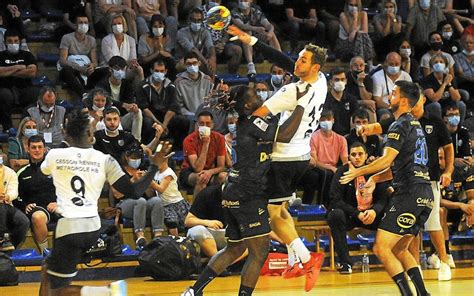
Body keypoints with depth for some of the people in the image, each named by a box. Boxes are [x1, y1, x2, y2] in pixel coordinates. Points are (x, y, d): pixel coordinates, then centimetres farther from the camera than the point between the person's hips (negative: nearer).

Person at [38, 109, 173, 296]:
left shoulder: (54, 156, -2)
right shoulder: (104, 160, -1)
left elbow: (44, 170, 25)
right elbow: (134, 192, -3)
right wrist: (154, 166, 10)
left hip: (69, 228, -5)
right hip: (93, 228, 5)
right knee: (48, 269, 28)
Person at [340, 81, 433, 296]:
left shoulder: (400, 126, -8)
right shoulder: (415, 125, 22)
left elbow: (386, 160, -18)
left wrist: (358, 172, -8)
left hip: (409, 194, -10)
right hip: (424, 195, 10)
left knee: (381, 248, -11)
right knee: (399, 249, 19)